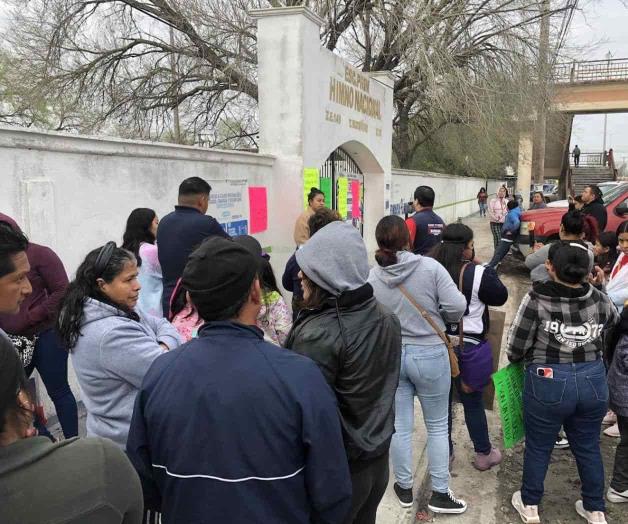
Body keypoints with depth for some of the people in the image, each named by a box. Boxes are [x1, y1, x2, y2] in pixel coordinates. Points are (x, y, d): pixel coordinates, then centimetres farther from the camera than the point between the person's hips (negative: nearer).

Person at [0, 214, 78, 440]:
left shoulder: (39, 254, -6)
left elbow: (63, 291, -11)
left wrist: (31, 318, -15)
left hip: (45, 335, -5)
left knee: (58, 391, 3)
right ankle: (45, 440, 23)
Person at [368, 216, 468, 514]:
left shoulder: (372, 277, -9)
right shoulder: (430, 267, -15)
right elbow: (457, 306, -16)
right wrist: (443, 319, 6)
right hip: (429, 354, -2)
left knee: (400, 426, 16)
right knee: (437, 426, 15)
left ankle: (404, 488, 32)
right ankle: (440, 494, 24)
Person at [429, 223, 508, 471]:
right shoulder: (477, 274, -17)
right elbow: (501, 297, -3)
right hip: (468, 346, -3)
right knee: (473, 401, 14)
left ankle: (445, 452, 30)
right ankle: (484, 454, 30)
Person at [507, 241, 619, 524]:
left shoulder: (537, 300, -18)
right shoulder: (600, 300, -5)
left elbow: (515, 349, -12)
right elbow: (613, 319, 20)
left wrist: (529, 358, 9)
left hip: (548, 384, -3)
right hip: (593, 383, 4)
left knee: (538, 447, 15)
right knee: (588, 447, 21)